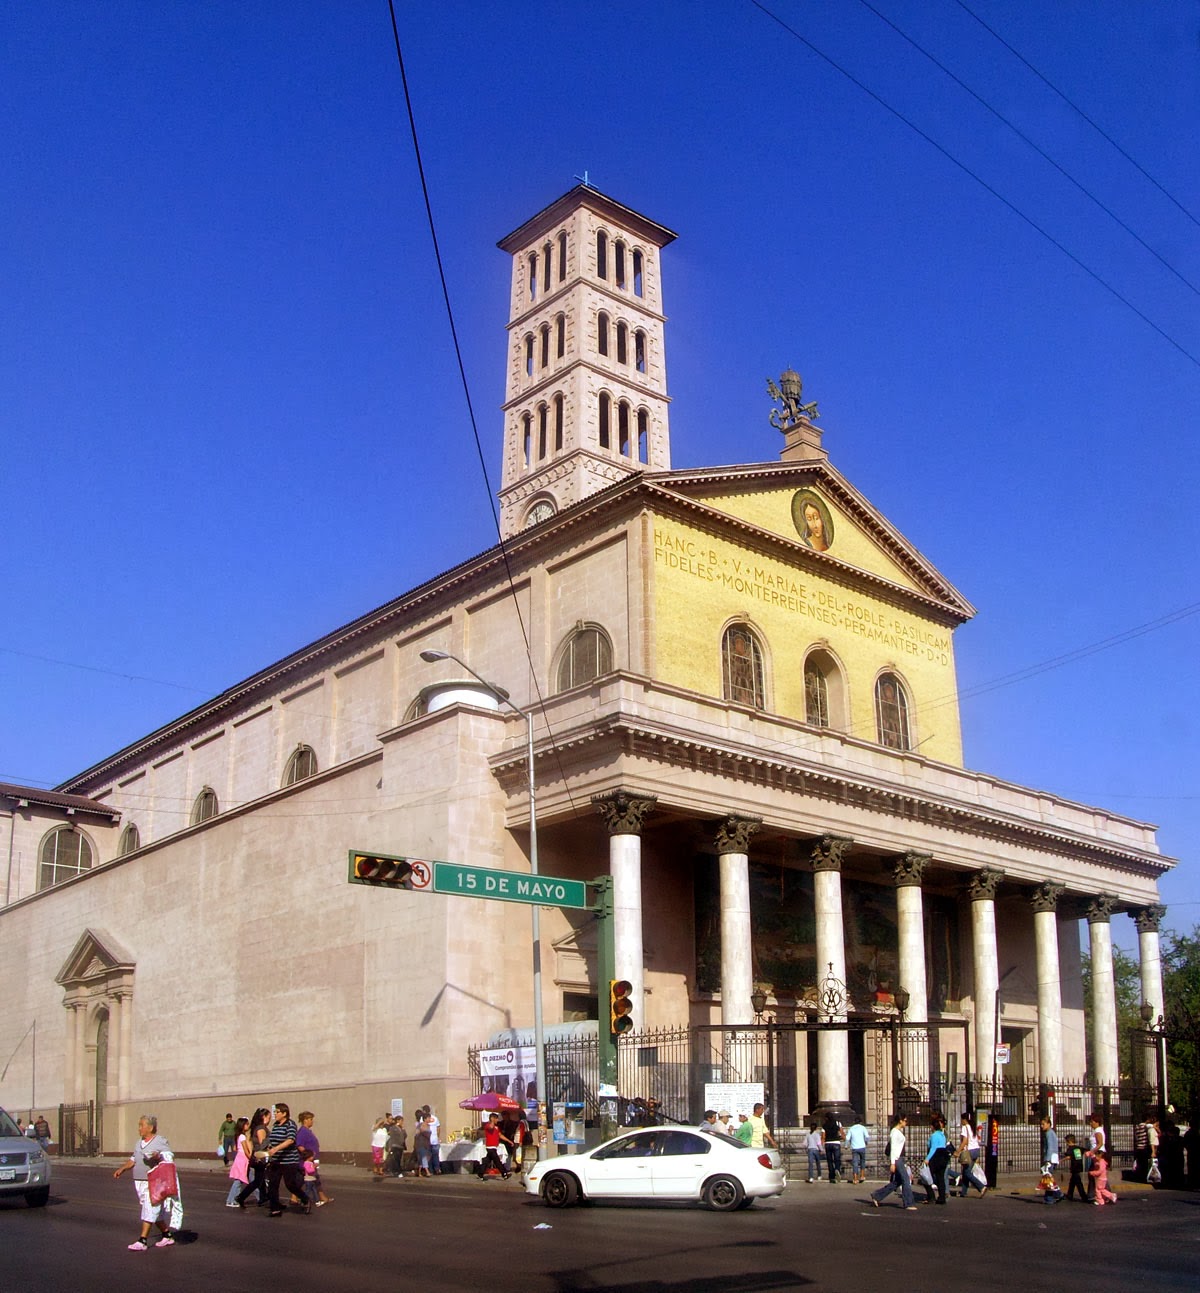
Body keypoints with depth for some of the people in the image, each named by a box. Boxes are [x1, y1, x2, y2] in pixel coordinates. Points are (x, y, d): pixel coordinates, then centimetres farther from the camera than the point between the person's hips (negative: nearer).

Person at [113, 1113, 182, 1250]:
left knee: (149, 1211, -10)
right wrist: (122, 1169, 7)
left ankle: (142, 1241, -9)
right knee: (156, 1212, 13)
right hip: (140, 1182, 8)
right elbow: (133, 1160, 21)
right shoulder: (139, 1143, 14)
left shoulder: (161, 1142, -9)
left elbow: (170, 1160, -14)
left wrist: (158, 1158, -32)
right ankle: (167, 1236, 25)